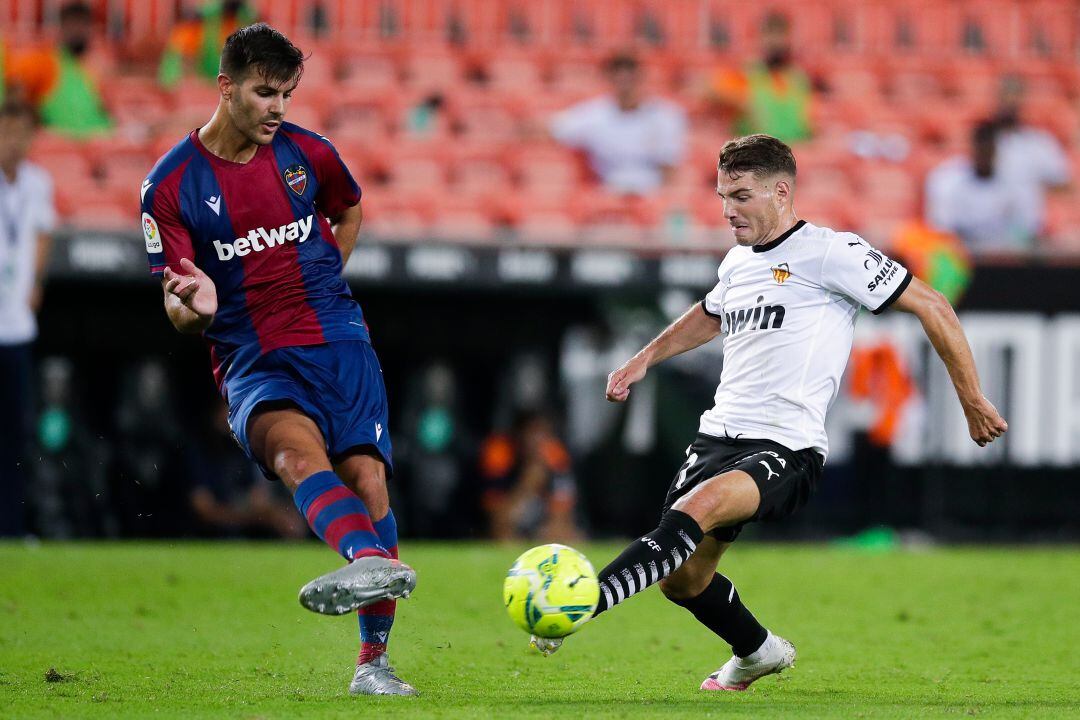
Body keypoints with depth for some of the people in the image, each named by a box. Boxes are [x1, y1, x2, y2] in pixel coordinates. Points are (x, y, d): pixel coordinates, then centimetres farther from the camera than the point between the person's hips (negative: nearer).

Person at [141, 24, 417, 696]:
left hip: (339, 343, 3)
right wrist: (192, 306, -23)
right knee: (294, 445, -34)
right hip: (252, 360, -3)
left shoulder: (308, 153, 7)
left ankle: (374, 660, -4)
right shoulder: (172, 185, -1)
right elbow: (176, 308, 1)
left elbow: (351, 210, 30)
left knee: (366, 475, -14)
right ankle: (375, 563, -62)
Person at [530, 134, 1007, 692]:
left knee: (698, 507, -34)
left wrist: (973, 402, -1)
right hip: (719, 435, 8)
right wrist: (644, 360, 33)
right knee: (682, 578, 5)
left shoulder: (832, 253, -7)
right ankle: (758, 654, 34)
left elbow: (932, 307, -3)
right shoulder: (737, 262, 16)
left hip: (786, 450, -8)